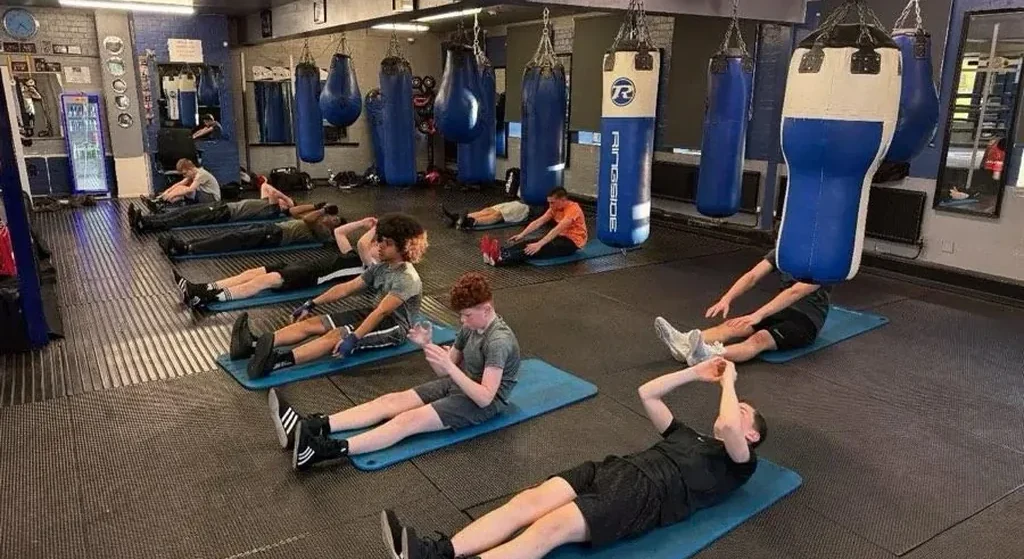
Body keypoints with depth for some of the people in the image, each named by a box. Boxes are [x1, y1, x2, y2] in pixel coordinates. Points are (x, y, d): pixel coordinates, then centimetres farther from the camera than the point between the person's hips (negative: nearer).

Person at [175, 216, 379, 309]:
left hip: (313, 275, -9)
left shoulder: (367, 266, 1)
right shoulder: (353, 257, 29)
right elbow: (338, 232, 37)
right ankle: (201, 289, -18)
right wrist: (362, 223, 31)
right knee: (253, 272, -7)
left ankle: (206, 299, -37)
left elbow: (362, 244, -18)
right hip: (305, 265, 9)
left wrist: (374, 229, -2)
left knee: (265, 280, -26)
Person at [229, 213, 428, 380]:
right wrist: (311, 304, 2)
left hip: (394, 327, -9)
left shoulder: (408, 279, -20)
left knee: (335, 336, -32)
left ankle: (277, 361, -50)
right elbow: (346, 288, 7)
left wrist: (353, 339, -39)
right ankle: (254, 345, -24)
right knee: (311, 323, -8)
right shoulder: (381, 267, 8)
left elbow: (382, 312, -31)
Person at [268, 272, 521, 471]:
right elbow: (445, 373, 9)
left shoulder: (499, 341, -21)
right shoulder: (470, 328, 6)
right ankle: (312, 426, -23)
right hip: (457, 385, 8)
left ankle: (333, 449, -44)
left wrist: (449, 365, -34)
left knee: (411, 419, -28)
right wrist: (427, 345, -8)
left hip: (484, 402, -8)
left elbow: (484, 397, -28)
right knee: (392, 401, -10)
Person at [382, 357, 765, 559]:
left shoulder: (739, 463, 15)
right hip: (617, 469, 7)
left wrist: (728, 382, 7)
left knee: (553, 527, -30)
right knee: (529, 502, -18)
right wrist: (696, 373, 30)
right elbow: (646, 395, 33)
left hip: (650, 493, -7)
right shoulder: (689, 437, 36)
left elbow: (728, 426, -9)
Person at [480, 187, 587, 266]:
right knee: (530, 243, -17)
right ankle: (500, 252, -39)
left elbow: (557, 229, -34)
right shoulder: (555, 208, 5)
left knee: (544, 248, -33)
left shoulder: (573, 209, -22)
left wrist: (539, 244, -44)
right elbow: (538, 222, -3)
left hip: (573, 242, -8)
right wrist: (521, 235, -16)